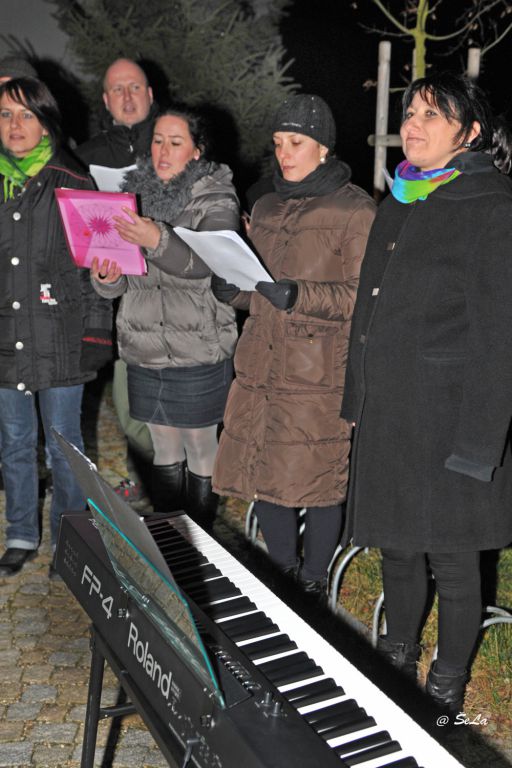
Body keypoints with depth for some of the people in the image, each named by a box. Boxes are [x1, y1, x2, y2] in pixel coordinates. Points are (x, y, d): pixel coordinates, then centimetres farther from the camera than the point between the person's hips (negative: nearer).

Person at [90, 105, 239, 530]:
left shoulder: (217, 200, -8)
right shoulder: (136, 194, 6)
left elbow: (203, 263, -28)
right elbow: (118, 279, 5)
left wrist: (158, 240, -46)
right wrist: (107, 278, -19)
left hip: (199, 353, -5)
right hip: (145, 350, 5)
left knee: (200, 449, 8)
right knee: (164, 449, 16)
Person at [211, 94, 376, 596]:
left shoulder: (354, 209, -4)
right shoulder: (266, 209, 16)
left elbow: (363, 294, -11)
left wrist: (298, 295, -23)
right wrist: (232, 291, 0)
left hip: (320, 372, -6)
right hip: (261, 367, 6)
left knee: (318, 481, 3)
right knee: (261, 477, 9)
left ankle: (313, 583, 24)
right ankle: (282, 579, 30)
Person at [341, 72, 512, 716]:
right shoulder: (400, 201, 12)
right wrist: (357, 399, 17)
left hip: (447, 420, -7)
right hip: (388, 410, 7)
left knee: (450, 560, 8)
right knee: (397, 546, 20)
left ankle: (447, 689, 28)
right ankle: (396, 659, 41)